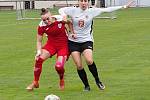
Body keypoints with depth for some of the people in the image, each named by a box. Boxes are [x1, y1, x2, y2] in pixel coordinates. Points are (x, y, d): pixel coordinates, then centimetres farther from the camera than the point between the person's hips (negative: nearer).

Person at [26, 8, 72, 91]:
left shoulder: (61, 19, -20)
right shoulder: (42, 26, -14)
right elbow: (39, 41, -3)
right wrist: (39, 51, -17)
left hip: (63, 45, -2)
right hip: (51, 44, 3)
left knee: (59, 66, -18)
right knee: (39, 59, -19)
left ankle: (62, 81, 18)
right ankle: (35, 83, -1)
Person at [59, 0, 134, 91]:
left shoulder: (92, 11, -3)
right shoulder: (74, 10, -2)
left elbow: (106, 10, -5)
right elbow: (61, 10, 7)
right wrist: (64, 15, -16)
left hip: (86, 40, -1)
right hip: (73, 42, 1)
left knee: (89, 61, -23)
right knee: (79, 66, -5)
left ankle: (98, 80, 1)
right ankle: (86, 86, 14)